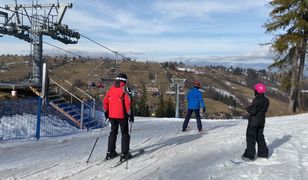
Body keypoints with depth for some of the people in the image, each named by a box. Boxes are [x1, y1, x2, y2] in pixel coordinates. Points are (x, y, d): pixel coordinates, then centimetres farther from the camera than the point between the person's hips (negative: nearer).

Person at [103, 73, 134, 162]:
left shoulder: (111, 88, 5)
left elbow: (105, 100, 8)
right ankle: (124, 154, 4)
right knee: (125, 134, 6)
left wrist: (106, 111, 19)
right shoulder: (124, 89, -11)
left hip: (112, 115, 5)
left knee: (113, 132, 18)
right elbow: (127, 102, -16)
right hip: (122, 115, -5)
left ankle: (110, 152, 21)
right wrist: (130, 114, -9)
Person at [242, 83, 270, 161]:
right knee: (260, 136, 20)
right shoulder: (266, 100, 3)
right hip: (261, 121, 8)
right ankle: (263, 153, 27)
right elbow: (265, 110, 11)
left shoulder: (256, 100, -23)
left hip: (254, 122, -8)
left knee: (251, 137, 0)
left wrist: (249, 108, -4)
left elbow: (253, 111, -24)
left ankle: (249, 155, 2)